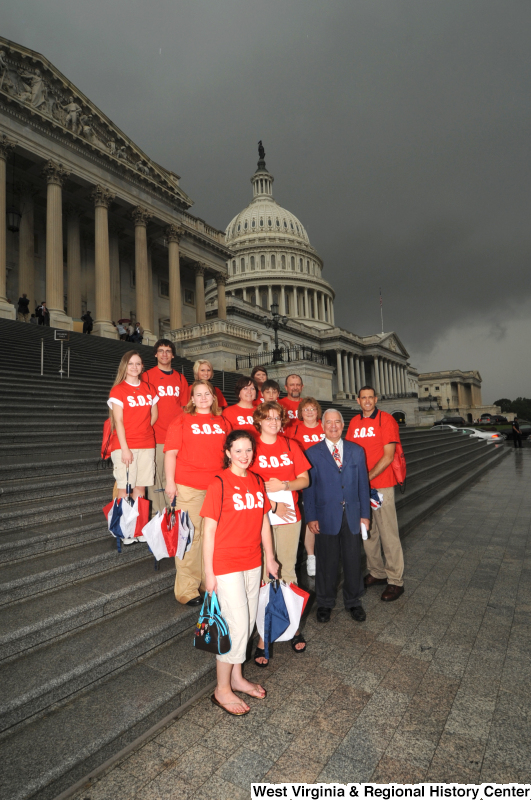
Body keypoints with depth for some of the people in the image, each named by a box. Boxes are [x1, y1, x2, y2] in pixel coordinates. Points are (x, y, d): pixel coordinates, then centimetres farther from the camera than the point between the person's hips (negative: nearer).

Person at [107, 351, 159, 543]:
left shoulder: (149, 388, 11)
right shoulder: (118, 390, -2)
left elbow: (154, 415, 18)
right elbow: (118, 421, -8)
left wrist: (142, 431, 5)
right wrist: (124, 448, -14)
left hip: (147, 445, 4)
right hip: (124, 445, -4)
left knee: (141, 486, 7)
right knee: (125, 487, -3)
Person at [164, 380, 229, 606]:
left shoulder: (222, 423, 12)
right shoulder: (182, 421, 1)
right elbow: (170, 452, -4)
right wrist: (170, 482, -12)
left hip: (217, 486, 4)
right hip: (188, 487, -4)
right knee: (190, 535, 0)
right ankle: (187, 589, 12)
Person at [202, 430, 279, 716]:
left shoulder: (257, 482, 3)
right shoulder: (219, 484, -14)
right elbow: (209, 530, -12)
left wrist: (269, 558, 13)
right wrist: (208, 572, -11)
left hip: (253, 562, 6)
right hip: (226, 564, -6)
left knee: (248, 621, 16)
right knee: (237, 624, -1)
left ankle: (236, 676, 36)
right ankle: (222, 690, 20)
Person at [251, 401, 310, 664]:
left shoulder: (290, 446, 8)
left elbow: (304, 479, 7)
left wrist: (283, 485, -11)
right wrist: (271, 504, -11)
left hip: (289, 516, 3)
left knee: (287, 571, 12)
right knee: (263, 574, 1)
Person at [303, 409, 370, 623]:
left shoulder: (356, 451, 6)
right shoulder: (312, 453, -1)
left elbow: (363, 484, 7)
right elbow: (308, 487, -2)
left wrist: (365, 514, 4)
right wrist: (311, 517, -6)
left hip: (352, 516, 2)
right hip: (326, 516, -2)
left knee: (353, 560, 12)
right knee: (327, 562, 10)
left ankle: (353, 601, 33)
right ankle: (325, 603, 29)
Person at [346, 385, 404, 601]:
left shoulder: (386, 420, -6)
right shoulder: (354, 422, 10)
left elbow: (388, 456, -11)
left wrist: (368, 477, -15)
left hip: (381, 485, -5)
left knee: (388, 533, 1)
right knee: (367, 532, 13)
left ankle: (395, 581, 14)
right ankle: (377, 573, 29)